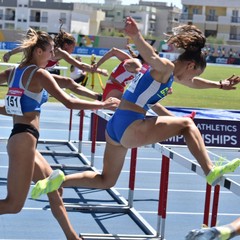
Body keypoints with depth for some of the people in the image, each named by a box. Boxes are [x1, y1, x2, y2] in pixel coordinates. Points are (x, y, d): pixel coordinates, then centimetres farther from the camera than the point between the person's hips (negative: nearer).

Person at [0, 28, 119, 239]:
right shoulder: (39, 74, -10)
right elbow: (69, 103, -16)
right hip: (24, 140, -9)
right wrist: (102, 104, -8)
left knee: (54, 189, 16)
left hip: (18, 138, 9)